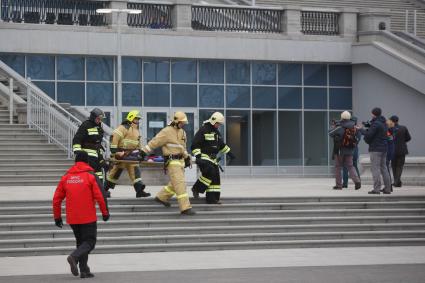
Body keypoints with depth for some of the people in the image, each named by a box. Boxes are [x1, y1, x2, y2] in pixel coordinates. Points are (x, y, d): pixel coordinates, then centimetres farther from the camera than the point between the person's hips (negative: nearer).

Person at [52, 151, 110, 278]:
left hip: (72, 219, 5)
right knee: (90, 242, 3)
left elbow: (56, 199, 7)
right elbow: (100, 196, -11)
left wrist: (57, 216, 15)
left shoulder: (66, 177, 6)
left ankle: (84, 270, 10)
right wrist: (105, 212, 0)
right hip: (88, 218, -4)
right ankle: (74, 256, -24)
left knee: (81, 242, 17)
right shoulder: (91, 176, -6)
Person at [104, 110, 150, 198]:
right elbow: (115, 137, -21)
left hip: (132, 155, 8)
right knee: (115, 172, -2)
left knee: (135, 171, -4)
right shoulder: (124, 127, -11)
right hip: (121, 155, -8)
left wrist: (141, 151, 25)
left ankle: (140, 191, -9)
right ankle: (105, 189, 11)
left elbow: (138, 142, 30)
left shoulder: (136, 130, 19)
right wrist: (114, 150, -24)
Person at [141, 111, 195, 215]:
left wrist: (187, 157, 20)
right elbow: (154, 142, -12)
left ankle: (161, 197, 39)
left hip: (180, 161, 9)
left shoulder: (182, 132, 14)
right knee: (180, 184, -15)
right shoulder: (167, 132, -12)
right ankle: (185, 208, -18)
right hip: (172, 162, -9)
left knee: (175, 183, 20)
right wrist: (142, 153, -13)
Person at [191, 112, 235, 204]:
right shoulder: (203, 130, -11)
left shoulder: (217, 132, 17)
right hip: (204, 157, -9)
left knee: (216, 178, 3)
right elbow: (195, 144, -16)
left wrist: (229, 153, 28)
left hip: (213, 158, 9)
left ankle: (212, 198, 8)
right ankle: (196, 188, -10)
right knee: (210, 172, -26)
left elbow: (221, 144, 32)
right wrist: (197, 156, -25)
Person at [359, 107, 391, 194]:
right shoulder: (383, 123, 15)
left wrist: (362, 129, -3)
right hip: (384, 148, 9)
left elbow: (368, 135, -18)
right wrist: (366, 129, 9)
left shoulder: (376, 123, -15)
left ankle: (376, 189, -12)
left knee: (375, 168, -7)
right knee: (383, 167, 13)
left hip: (376, 149, -9)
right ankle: (387, 188, 13)